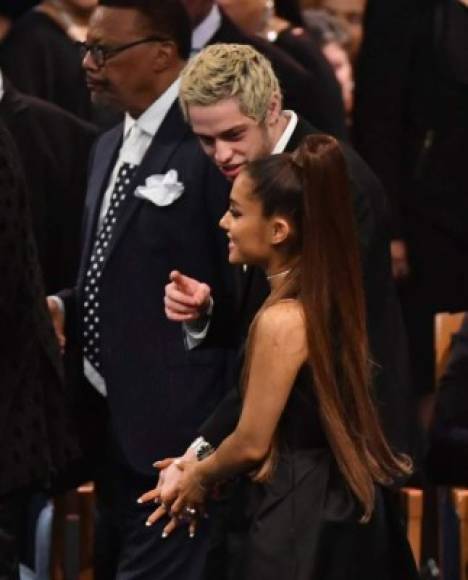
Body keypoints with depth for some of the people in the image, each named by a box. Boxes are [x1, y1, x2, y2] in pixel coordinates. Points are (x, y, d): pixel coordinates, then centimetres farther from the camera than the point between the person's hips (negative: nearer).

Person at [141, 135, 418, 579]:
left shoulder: (282, 320, -21)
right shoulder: (330, 300, 5)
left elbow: (252, 443, -15)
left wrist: (201, 477, 5)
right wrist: (204, 466, 15)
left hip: (300, 522, -8)